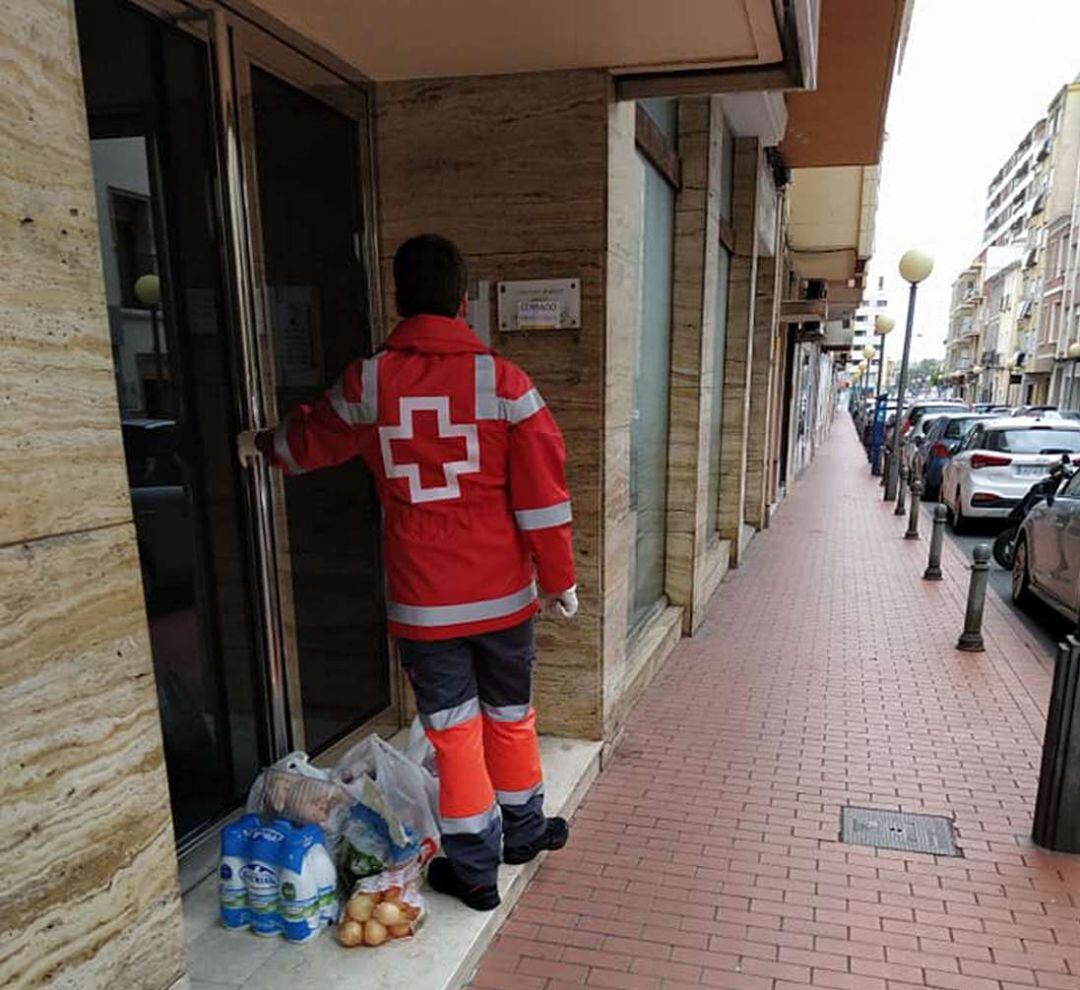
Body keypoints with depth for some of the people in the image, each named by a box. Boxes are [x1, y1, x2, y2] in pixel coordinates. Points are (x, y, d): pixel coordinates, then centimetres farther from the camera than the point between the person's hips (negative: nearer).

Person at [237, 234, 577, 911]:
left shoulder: (366, 382, -4)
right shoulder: (503, 380, -8)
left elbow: (309, 440, 15)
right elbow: (542, 489, -8)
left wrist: (261, 446, 38)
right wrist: (558, 579, 2)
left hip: (423, 601, 0)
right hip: (503, 593, 1)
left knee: (453, 730, 13)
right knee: (511, 716, 20)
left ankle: (475, 871, 26)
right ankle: (524, 831, 41)